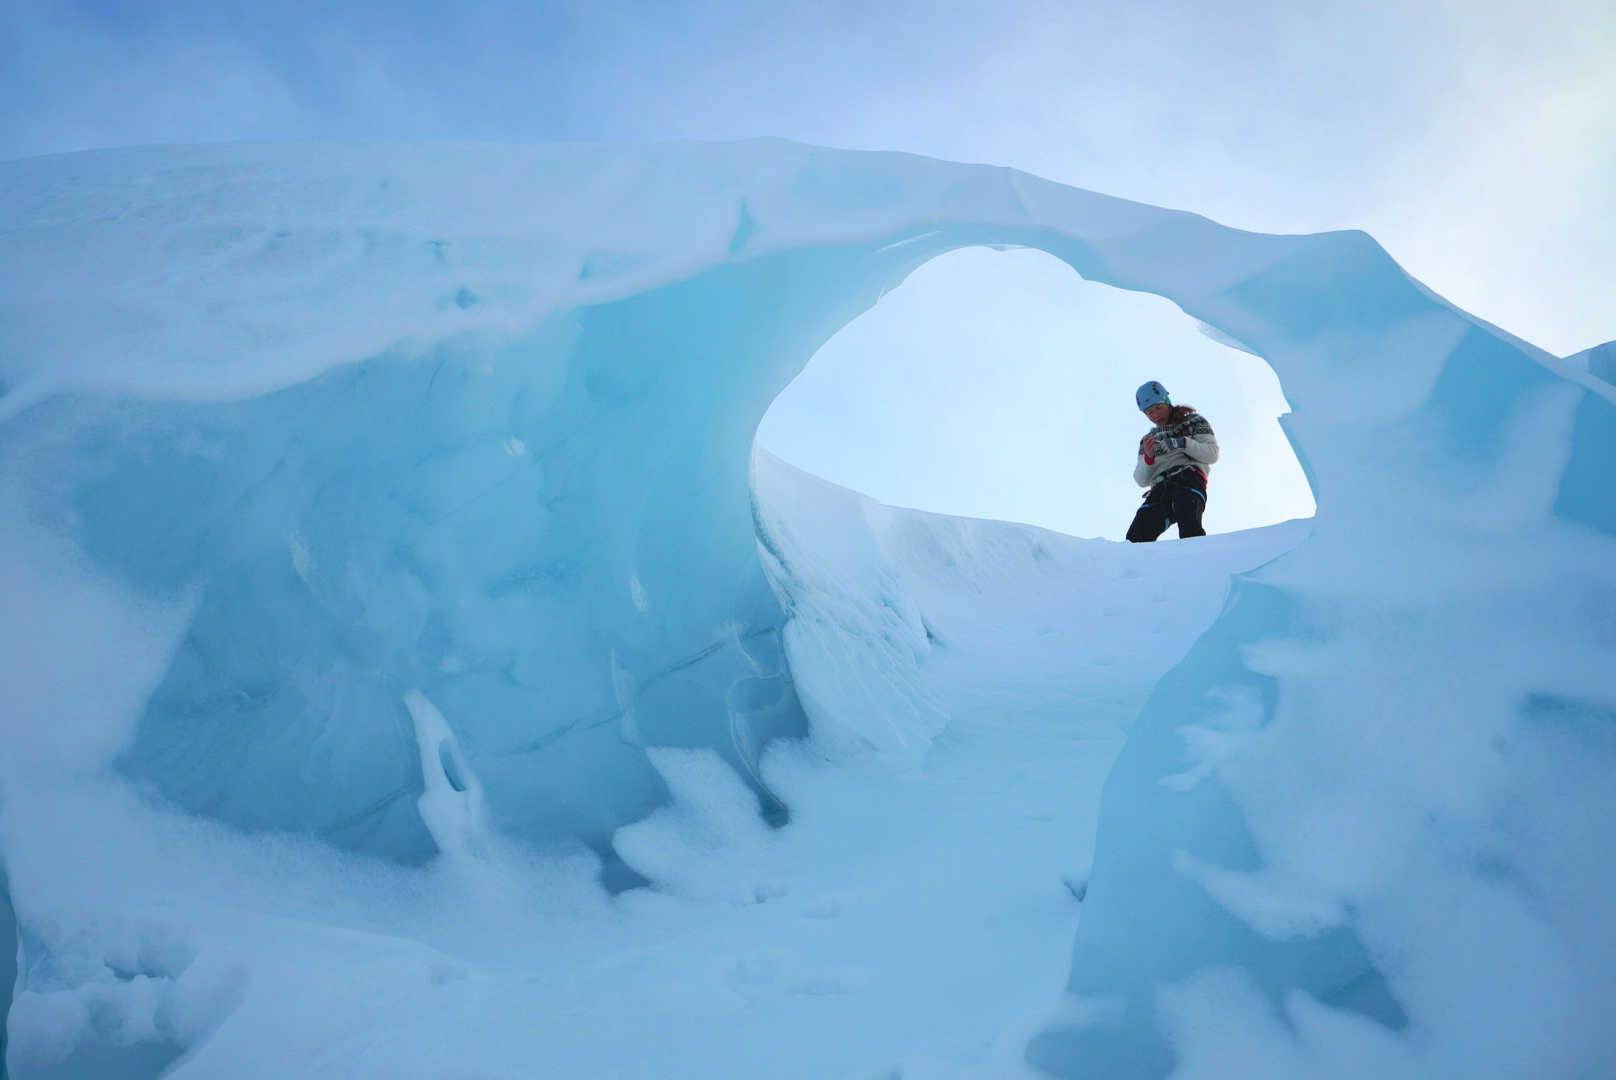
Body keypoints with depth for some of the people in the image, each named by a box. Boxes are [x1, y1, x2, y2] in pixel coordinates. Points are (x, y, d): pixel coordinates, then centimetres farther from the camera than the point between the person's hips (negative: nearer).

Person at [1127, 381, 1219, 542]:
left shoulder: (1193, 421, 20)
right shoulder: (1148, 439, 29)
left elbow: (1212, 454, 6)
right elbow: (1141, 481, 19)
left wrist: (1183, 443, -10)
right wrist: (1148, 457, -2)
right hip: (1160, 489, 4)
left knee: (1189, 528, -37)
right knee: (1137, 537, -23)